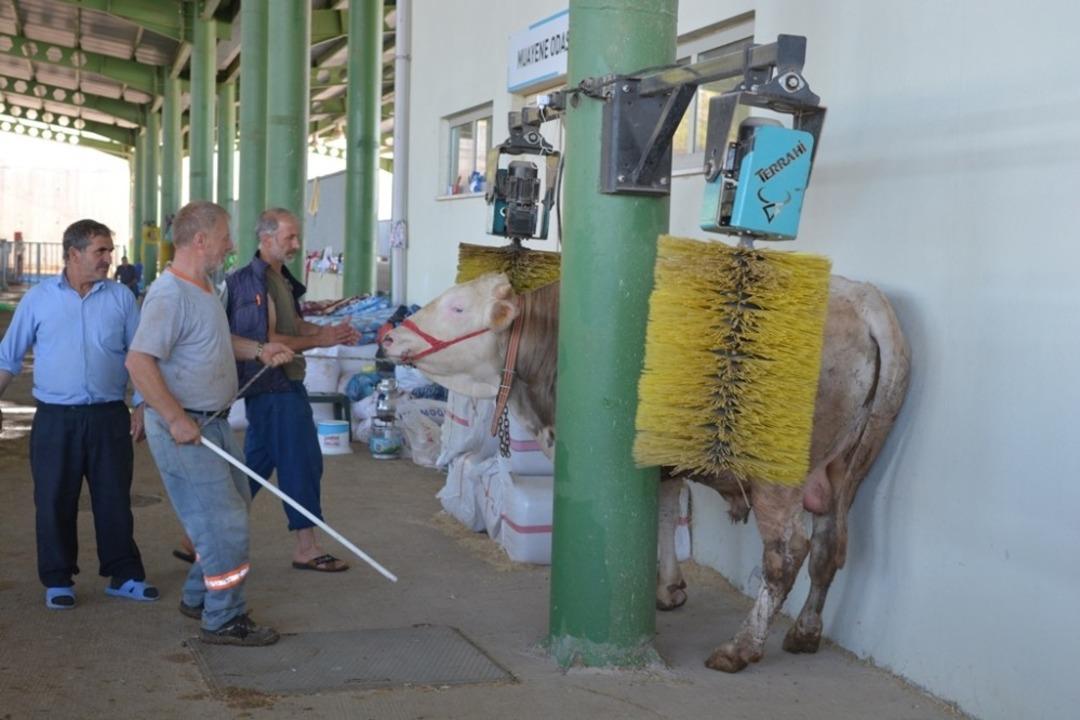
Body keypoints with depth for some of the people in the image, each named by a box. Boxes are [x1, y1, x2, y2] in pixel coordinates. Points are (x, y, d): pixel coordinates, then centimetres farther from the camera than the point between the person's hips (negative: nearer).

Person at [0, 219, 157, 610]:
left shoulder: (121, 298, 3)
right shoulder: (38, 299, 1)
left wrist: (142, 407, 1)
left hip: (109, 416, 1)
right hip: (55, 418, -1)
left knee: (114, 499, 6)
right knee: (55, 502, 5)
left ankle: (123, 575, 17)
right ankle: (57, 581, 17)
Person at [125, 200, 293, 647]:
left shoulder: (204, 289, 12)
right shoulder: (170, 295, -20)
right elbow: (139, 362, -28)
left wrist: (257, 351, 13)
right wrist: (177, 420, -27)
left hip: (214, 424, 10)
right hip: (185, 431, -10)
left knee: (234, 509, 19)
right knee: (225, 524, -5)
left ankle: (198, 597, 33)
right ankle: (223, 621, 8)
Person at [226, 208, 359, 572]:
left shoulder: (280, 278, 14)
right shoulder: (253, 282, -17)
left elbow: (294, 323, 21)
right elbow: (268, 340, -21)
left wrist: (329, 330, 5)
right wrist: (320, 340, -17)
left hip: (285, 384, 10)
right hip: (272, 388, -10)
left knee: (257, 461, 15)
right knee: (301, 462, -3)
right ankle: (306, 547, 6)